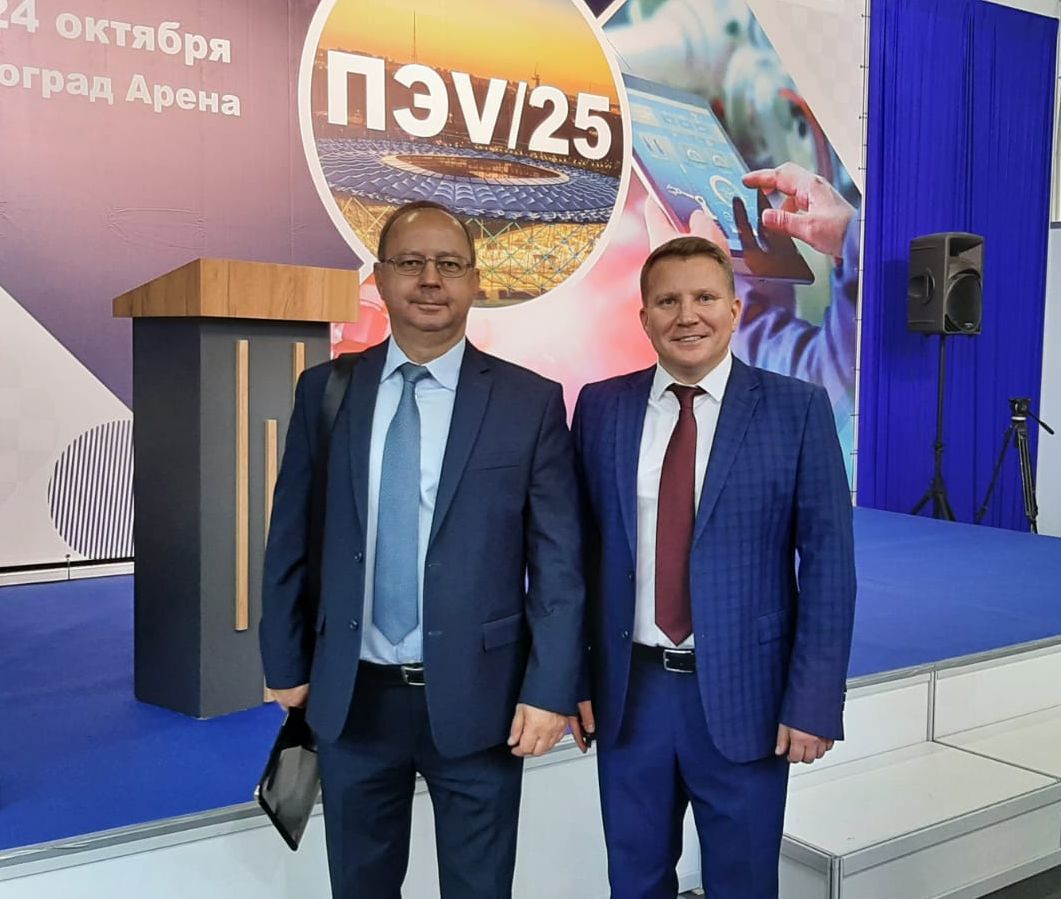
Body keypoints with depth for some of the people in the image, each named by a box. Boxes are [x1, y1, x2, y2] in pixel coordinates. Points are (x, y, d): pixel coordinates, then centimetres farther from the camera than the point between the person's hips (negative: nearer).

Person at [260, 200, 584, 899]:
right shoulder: (325, 391, 2)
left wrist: (550, 690, -9)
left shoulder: (530, 401, -5)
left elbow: (558, 562, -5)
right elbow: (291, 540, 5)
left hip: (476, 697, -2)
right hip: (351, 698, 2)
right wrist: (287, 664, 6)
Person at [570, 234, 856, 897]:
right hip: (629, 690, 2)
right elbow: (578, 549, 4)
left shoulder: (797, 409, -6)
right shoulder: (601, 406, 1)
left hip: (742, 692, -2)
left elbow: (828, 564, -6)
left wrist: (814, 701, -9)